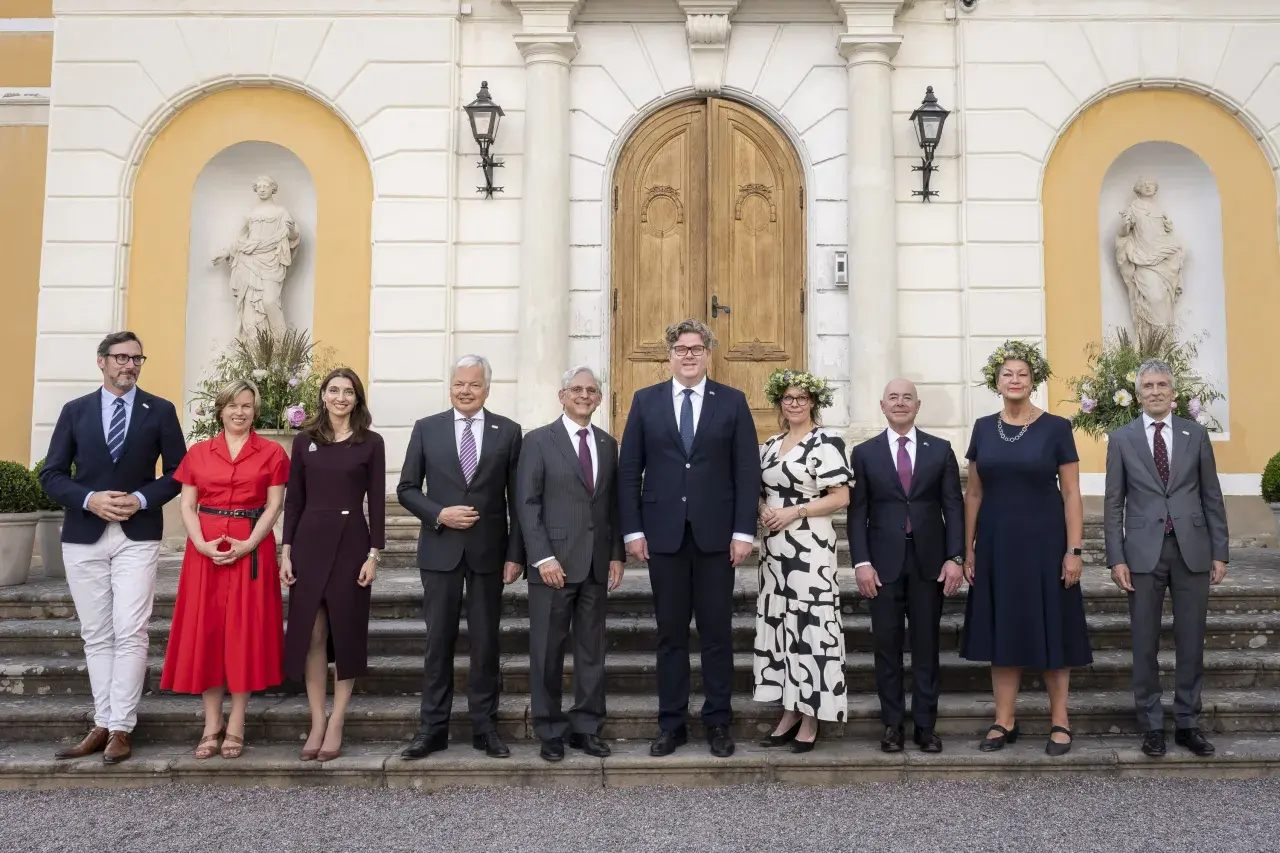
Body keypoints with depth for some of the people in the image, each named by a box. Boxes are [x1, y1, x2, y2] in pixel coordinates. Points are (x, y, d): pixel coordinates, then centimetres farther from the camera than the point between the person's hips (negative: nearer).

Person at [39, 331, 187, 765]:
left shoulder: (160, 411, 4)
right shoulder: (75, 411, 8)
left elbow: (178, 472, 4)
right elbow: (52, 474, 5)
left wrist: (141, 499, -12)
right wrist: (90, 499, -12)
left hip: (137, 537, -2)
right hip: (83, 537, 2)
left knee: (130, 633, -8)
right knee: (96, 636, 8)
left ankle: (120, 728, -1)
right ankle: (102, 724, 16)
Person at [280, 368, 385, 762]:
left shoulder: (371, 443, 1)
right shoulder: (304, 440, 7)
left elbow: (377, 501, -1)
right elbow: (293, 500, 7)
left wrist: (374, 553, -7)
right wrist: (287, 551, 1)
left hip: (351, 543, -2)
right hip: (310, 542, 2)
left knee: (346, 633, 4)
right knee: (310, 634, 4)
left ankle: (336, 725, 14)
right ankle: (317, 723, 15)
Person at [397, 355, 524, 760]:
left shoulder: (508, 431, 2)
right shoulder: (427, 429, 4)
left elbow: (516, 498, 2)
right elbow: (407, 488, 5)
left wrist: (515, 554, -3)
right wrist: (439, 514, -12)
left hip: (489, 552, 0)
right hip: (440, 550, 0)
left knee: (486, 642, 7)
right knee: (438, 640, 6)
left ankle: (484, 727, 18)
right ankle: (433, 728, 17)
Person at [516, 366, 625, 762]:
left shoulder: (608, 444, 13)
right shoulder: (539, 441, -1)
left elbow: (613, 504, 13)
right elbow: (527, 504, -7)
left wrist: (616, 555, 6)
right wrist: (543, 558, -13)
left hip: (596, 565, 4)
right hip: (554, 563, -4)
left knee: (592, 650, 10)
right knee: (548, 651, 4)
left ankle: (586, 727, 21)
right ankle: (550, 731, 17)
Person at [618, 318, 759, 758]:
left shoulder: (732, 401, 3)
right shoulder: (645, 401, 6)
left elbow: (747, 470, 0)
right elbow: (629, 470, 4)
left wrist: (744, 531, -7)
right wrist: (633, 530, -2)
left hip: (715, 534, -1)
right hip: (664, 535, 1)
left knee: (717, 633, 6)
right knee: (670, 634, 8)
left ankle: (718, 722, 19)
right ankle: (671, 724, 18)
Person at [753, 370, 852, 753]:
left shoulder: (826, 443, -6)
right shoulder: (770, 445, 15)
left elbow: (841, 496, -11)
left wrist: (794, 512, -16)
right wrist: (763, 509, 0)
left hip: (809, 548, -7)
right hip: (774, 547, 7)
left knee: (808, 626, -4)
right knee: (778, 625, 9)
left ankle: (811, 719, 6)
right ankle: (789, 714, 19)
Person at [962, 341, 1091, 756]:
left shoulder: (1056, 427, -4)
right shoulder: (983, 428, 4)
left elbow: (1071, 493, -4)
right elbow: (973, 493, 7)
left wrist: (1074, 550, -10)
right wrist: (969, 549, 4)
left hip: (1043, 541, -3)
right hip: (996, 542, 3)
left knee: (1051, 630, 5)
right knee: (1001, 630, 8)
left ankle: (1059, 722, 18)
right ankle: (1004, 721, 18)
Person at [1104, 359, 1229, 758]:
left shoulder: (1196, 434, 6)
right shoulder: (1121, 439, 3)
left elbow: (1212, 497, 7)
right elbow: (1114, 503, 1)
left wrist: (1219, 552, 2)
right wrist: (1116, 558, -5)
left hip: (1192, 550, 1)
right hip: (1144, 552, -1)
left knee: (1191, 642, 8)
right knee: (1145, 644, 5)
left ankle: (1187, 723, 20)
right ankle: (1152, 725, 16)